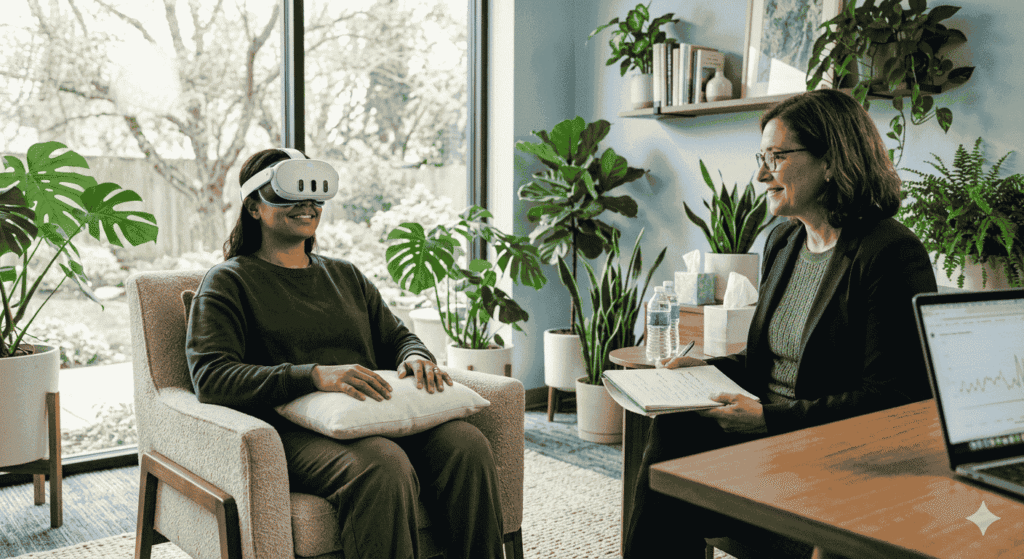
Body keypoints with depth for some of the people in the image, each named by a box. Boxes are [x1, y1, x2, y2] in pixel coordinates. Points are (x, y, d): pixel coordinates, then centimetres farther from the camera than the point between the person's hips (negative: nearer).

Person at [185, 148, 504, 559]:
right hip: (294, 429, -5)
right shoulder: (229, 281, 9)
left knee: (467, 444, -27)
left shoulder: (345, 275, 28)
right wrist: (315, 375, -21)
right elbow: (210, 378, -6)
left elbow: (397, 336, 28)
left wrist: (416, 357, 0)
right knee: (384, 467, -38)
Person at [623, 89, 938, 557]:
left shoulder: (892, 255, -12)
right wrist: (711, 367, 4)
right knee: (669, 430, -20)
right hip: (766, 432, 7)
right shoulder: (782, 241, 14)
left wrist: (771, 419, -20)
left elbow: (893, 400, -16)